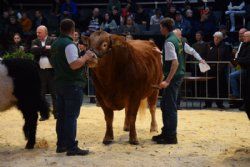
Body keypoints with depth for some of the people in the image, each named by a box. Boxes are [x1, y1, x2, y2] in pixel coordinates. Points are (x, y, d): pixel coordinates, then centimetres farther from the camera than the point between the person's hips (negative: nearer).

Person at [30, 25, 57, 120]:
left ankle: (56, 112, 10)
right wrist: (45, 48, -12)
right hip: (40, 71, 3)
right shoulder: (35, 42, 10)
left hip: (51, 70, -3)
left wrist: (40, 50, -9)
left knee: (54, 92, 2)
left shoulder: (52, 41, 2)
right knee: (41, 93, 4)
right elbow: (33, 50, -9)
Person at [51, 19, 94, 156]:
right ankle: (72, 148, -5)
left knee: (61, 115, 13)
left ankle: (61, 145, 19)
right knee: (71, 116, -6)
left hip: (59, 84, 9)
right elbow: (74, 64, -25)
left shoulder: (55, 44, 14)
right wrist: (86, 57, -10)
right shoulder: (69, 44, -15)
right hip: (73, 85, -9)